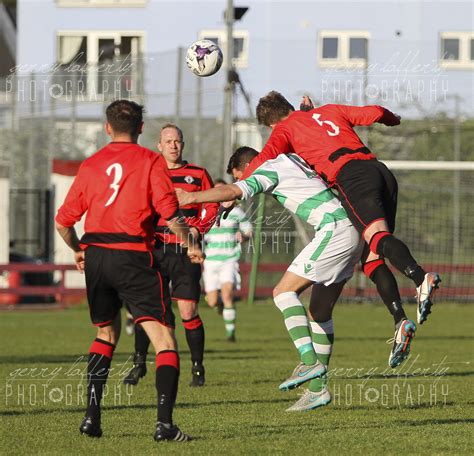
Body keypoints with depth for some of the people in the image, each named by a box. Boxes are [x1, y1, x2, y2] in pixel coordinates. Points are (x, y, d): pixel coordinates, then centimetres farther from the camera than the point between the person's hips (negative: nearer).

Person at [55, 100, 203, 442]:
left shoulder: (91, 164, 11)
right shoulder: (150, 161, -1)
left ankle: (92, 414, 15)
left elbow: (63, 222, 12)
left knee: (106, 333, 24)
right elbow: (170, 214, -11)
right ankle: (165, 423, -17)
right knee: (164, 338, -4)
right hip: (133, 256, -5)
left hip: (95, 256, 5)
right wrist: (192, 245, 5)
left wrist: (79, 251, 30)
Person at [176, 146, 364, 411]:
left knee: (284, 292, -8)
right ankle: (318, 388, 11)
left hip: (335, 230, -9)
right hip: (353, 231, 9)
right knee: (320, 311, 11)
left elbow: (234, 191, -21)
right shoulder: (293, 161, 21)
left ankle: (309, 361, -22)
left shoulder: (269, 169, -4)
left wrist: (189, 198, -25)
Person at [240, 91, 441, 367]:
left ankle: (422, 279, -55)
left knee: (377, 235, -27)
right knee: (371, 258, 6)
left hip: (350, 175, -7)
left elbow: (265, 158, -1)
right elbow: (374, 114, 23)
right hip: (380, 170, 7)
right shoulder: (329, 111, 31)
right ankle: (400, 323, -10)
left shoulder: (285, 129, 17)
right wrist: (393, 119, 45)